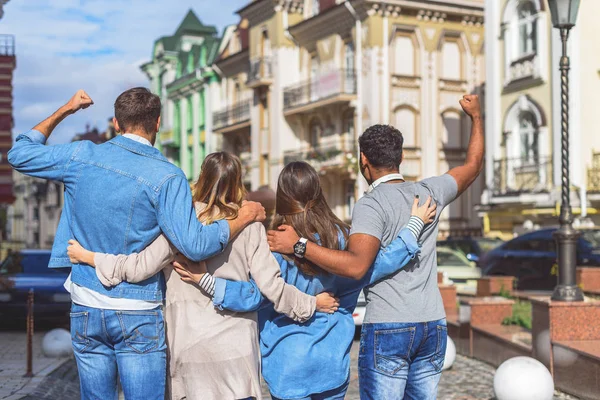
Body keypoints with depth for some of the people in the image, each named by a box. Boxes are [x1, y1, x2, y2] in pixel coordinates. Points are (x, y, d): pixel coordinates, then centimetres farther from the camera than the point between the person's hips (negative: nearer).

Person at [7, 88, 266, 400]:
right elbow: (195, 245, -21)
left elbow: (19, 154, 14)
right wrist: (244, 218, -7)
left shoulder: (82, 156, -2)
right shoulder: (165, 176, -14)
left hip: (86, 308, 4)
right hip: (138, 315, -4)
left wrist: (63, 111, 21)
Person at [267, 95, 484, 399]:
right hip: (433, 325, 6)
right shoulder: (429, 192, 7)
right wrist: (476, 116, 37)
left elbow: (356, 266, -26)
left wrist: (298, 245, -24)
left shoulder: (371, 205, -11)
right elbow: (473, 165, 25)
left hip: (387, 328, -6)